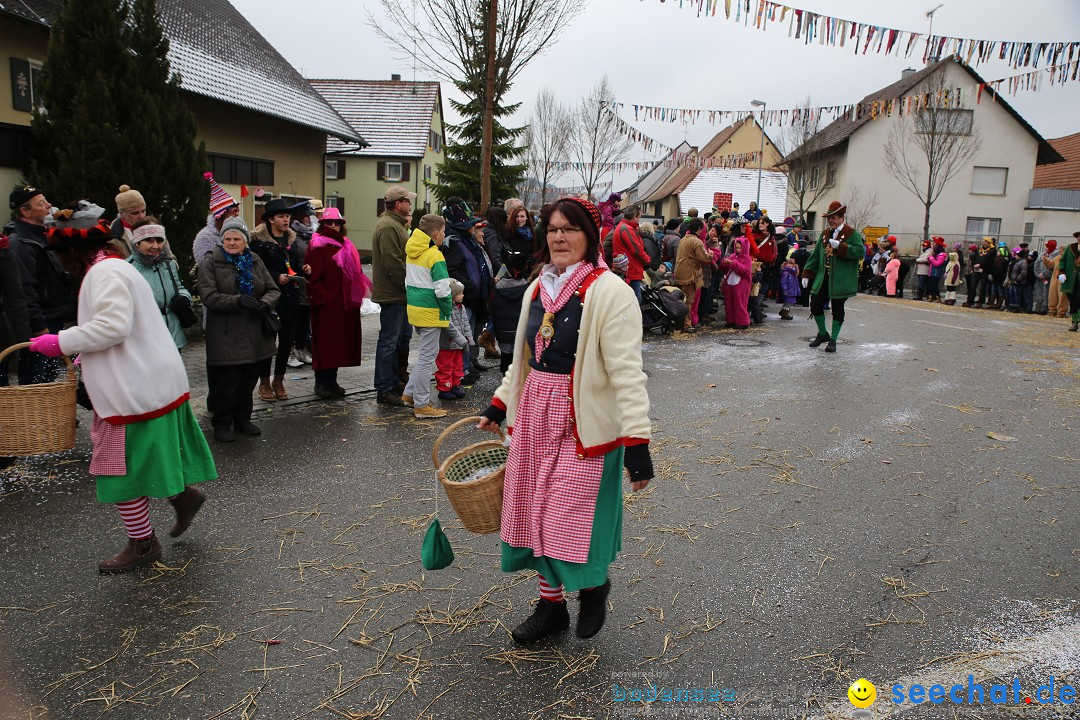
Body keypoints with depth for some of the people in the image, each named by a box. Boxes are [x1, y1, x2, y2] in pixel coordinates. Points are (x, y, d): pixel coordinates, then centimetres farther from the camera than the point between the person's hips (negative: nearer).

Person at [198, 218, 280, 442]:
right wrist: (238, 300, -25)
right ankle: (222, 424, 16)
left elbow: (273, 290, 9)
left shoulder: (255, 261, 12)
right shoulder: (210, 262, -3)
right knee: (227, 383, -1)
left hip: (254, 336, 5)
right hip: (225, 337, -5)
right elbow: (208, 296, -14)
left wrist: (265, 303, -13)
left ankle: (243, 420, 29)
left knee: (248, 381, 13)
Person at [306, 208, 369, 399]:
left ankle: (331, 381, 20)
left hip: (345, 304, 8)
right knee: (325, 343, -3)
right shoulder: (318, 246, -7)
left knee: (340, 343, 10)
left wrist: (355, 296, 12)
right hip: (327, 304, -7)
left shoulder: (345, 245, 17)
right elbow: (312, 276, -13)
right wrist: (321, 297, -19)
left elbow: (355, 273, 22)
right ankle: (321, 382, 6)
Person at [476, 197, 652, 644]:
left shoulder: (610, 292, -14)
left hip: (584, 420, -7)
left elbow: (626, 370, -19)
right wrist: (499, 405, 20)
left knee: (570, 517, -2)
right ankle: (550, 603, 32)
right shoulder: (539, 288, 9)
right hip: (536, 414, 7)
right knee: (536, 512, 13)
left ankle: (594, 584, 30)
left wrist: (637, 441, -23)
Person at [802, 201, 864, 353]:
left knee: (837, 310, 3)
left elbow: (860, 252, -17)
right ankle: (823, 334, 24)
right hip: (823, 278, 5)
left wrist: (840, 246, -23)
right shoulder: (825, 233, 14)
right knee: (815, 305, 3)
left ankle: (833, 340, 14)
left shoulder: (852, 233, -4)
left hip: (841, 281, -5)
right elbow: (815, 255, 16)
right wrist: (807, 274, 9)